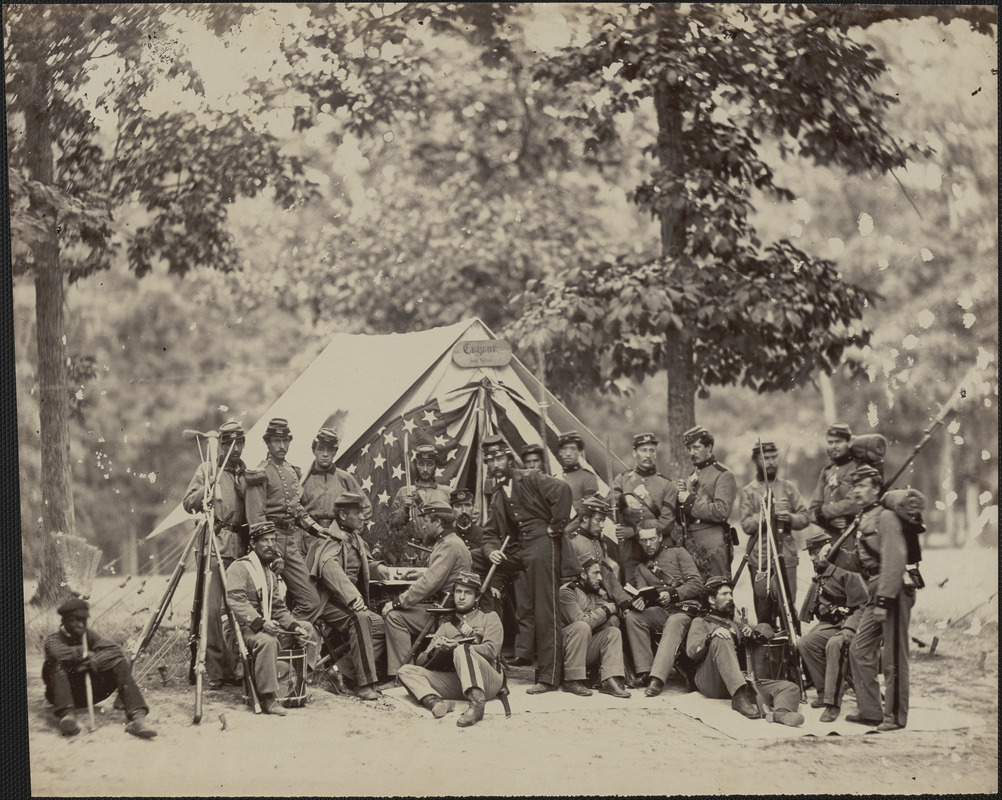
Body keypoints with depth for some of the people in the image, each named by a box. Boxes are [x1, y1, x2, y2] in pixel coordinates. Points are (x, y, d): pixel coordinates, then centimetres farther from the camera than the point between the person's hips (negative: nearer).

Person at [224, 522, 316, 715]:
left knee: (307, 628, -2)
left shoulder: (271, 574, 23)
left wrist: (294, 626, 0)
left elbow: (279, 609, 20)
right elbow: (236, 602, -20)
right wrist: (260, 622, -32)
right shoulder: (239, 568, -5)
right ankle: (268, 698, -36)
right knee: (266, 640, -37)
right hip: (242, 627, -9)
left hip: (266, 625, 9)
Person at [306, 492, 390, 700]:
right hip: (329, 603, -9)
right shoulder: (329, 540, -10)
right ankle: (365, 683, -34)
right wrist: (352, 597, -45)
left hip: (352, 603, 9)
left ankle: (344, 670, -11)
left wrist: (376, 567, 15)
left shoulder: (356, 539, 18)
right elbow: (329, 568, -31)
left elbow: (364, 561, 40)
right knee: (360, 619, -35)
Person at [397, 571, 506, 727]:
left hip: (487, 681, -4)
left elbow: (490, 650, -4)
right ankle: (435, 702, -41)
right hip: (454, 682, 4)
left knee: (462, 651, -33)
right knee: (406, 670, -12)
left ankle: (476, 703, -52)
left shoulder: (489, 617, 17)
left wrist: (457, 646, -15)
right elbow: (421, 662, 16)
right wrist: (434, 651, -8)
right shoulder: (446, 624, 26)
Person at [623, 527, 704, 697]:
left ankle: (657, 678, -53)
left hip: (684, 608, -5)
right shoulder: (641, 567, 22)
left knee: (673, 624, -38)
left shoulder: (678, 553, 9)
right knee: (632, 617, -23)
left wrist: (672, 594, -16)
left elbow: (697, 584, -1)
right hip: (660, 611, 5)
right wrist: (638, 601, -19)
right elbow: (642, 592, 6)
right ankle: (644, 671, -27)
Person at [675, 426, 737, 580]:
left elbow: (721, 512, -16)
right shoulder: (692, 477, 19)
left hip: (713, 547, -7)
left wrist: (690, 501, -12)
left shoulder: (723, 475, -2)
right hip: (691, 545, 7)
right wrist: (680, 495, 0)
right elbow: (680, 519, 19)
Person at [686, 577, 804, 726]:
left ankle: (782, 711, -53)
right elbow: (691, 652, -1)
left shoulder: (734, 624, 35)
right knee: (721, 641, -33)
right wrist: (711, 636, -18)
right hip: (711, 683, -5)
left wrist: (749, 636, 6)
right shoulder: (700, 622, 18)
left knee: (790, 688, -16)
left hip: (741, 679, 5)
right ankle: (740, 697, -46)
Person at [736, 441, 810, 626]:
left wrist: (790, 518, -10)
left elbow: (804, 518, 10)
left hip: (786, 557, 1)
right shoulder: (748, 492, 7)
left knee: (787, 608, -6)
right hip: (760, 558, -1)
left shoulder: (788, 487, 13)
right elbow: (746, 524, -5)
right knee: (763, 611, 0)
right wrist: (766, 514, -19)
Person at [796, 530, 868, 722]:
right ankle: (824, 692, -1)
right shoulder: (819, 575, 13)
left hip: (850, 623, -9)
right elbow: (811, 605, 22)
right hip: (829, 624, 9)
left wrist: (849, 628, -32)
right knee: (804, 643, -14)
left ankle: (833, 703, -35)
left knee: (835, 644, -37)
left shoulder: (846, 573, -16)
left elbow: (862, 606, -20)